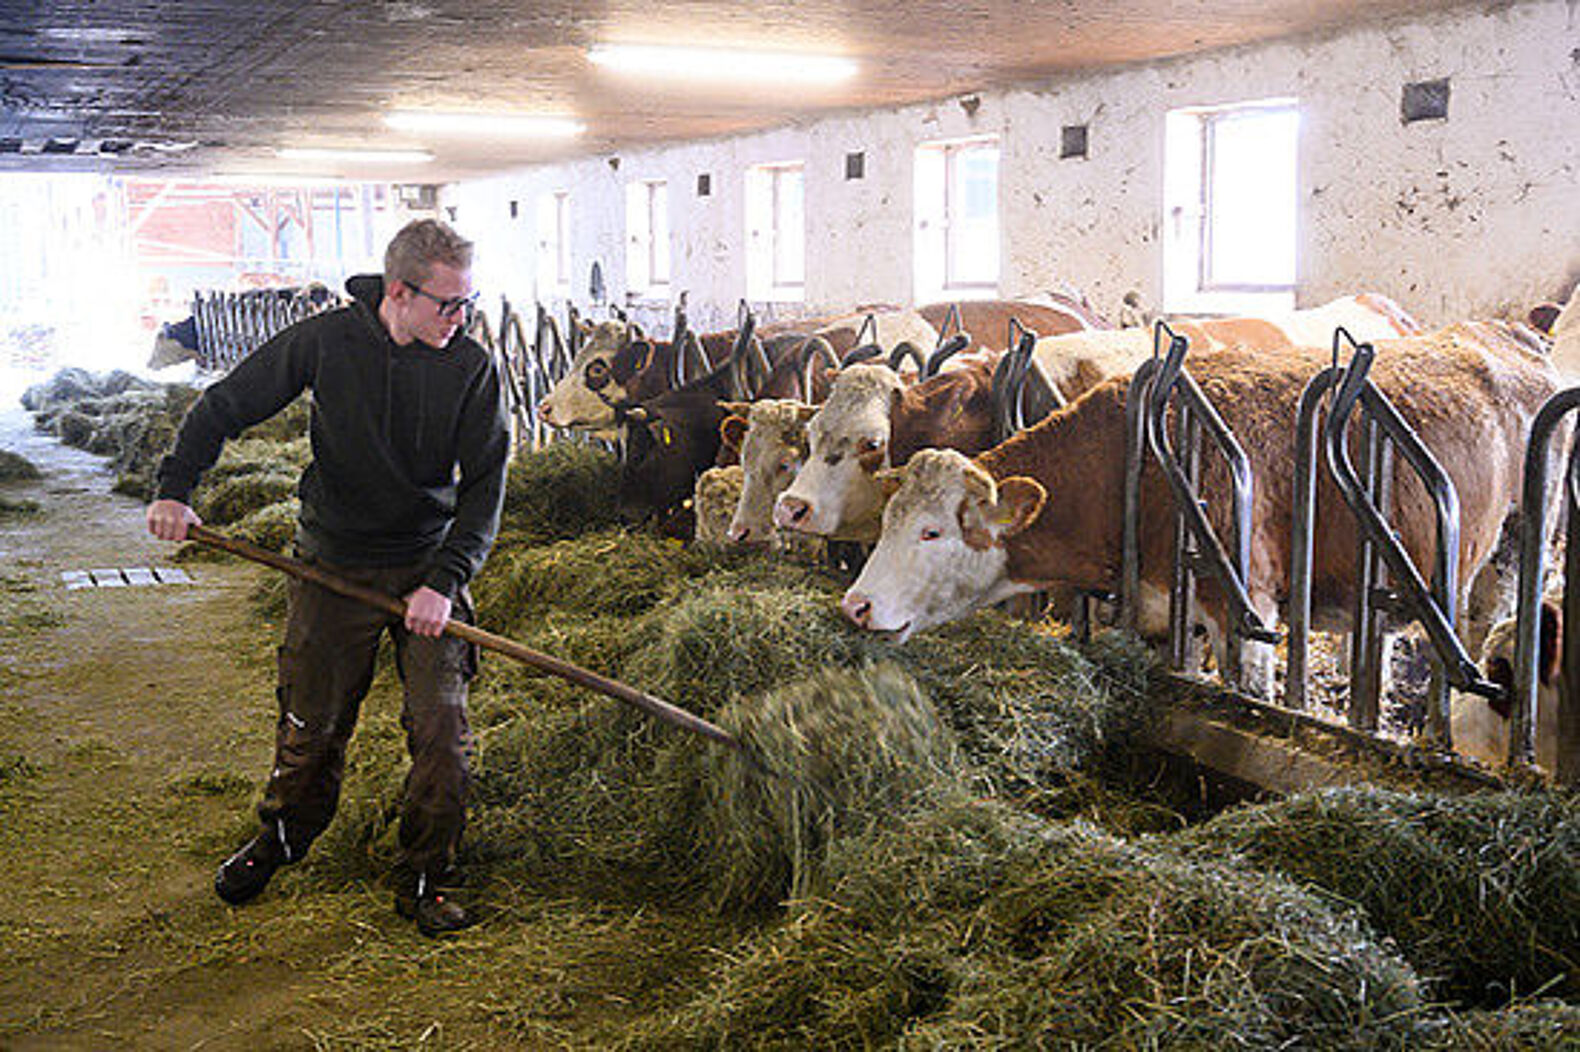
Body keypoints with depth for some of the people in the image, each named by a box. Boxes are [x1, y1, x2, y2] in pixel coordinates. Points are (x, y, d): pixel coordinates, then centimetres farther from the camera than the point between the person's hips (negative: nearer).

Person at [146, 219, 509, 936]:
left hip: (429, 566, 0)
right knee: (311, 724, 10)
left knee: (441, 728, -5)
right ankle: (280, 840, 38)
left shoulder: (472, 367, -10)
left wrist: (445, 580, -20)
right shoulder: (326, 341, -10)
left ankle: (425, 881, 12)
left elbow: (486, 484, -10)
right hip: (332, 562, 0)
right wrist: (176, 488, -9)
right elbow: (224, 406, 1)